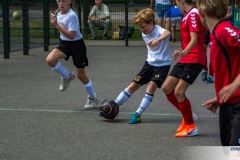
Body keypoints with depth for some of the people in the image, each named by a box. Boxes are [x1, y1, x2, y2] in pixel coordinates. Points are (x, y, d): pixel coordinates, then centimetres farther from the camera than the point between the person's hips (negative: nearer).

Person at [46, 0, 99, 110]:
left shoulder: (72, 16, -22)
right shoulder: (58, 13, 2)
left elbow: (72, 35, -29)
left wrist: (56, 25, -31)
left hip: (76, 44, -6)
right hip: (65, 43, 6)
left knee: (81, 75, 3)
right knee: (50, 59, -22)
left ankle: (92, 98, 27)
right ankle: (67, 76, 5)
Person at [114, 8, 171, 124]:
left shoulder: (158, 30, -22)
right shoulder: (144, 34, 2)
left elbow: (167, 33, -48)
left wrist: (158, 40, -67)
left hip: (163, 64, -7)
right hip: (150, 63, 7)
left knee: (151, 86, -23)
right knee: (134, 85, 6)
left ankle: (138, 114, -15)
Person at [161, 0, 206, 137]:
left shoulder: (193, 14, -15)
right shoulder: (188, 15, 13)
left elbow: (194, 39, -26)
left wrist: (184, 53, -42)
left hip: (194, 60, -10)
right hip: (185, 59, 10)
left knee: (179, 92, -12)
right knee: (166, 88, 6)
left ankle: (191, 127, 4)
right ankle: (188, 115, 21)